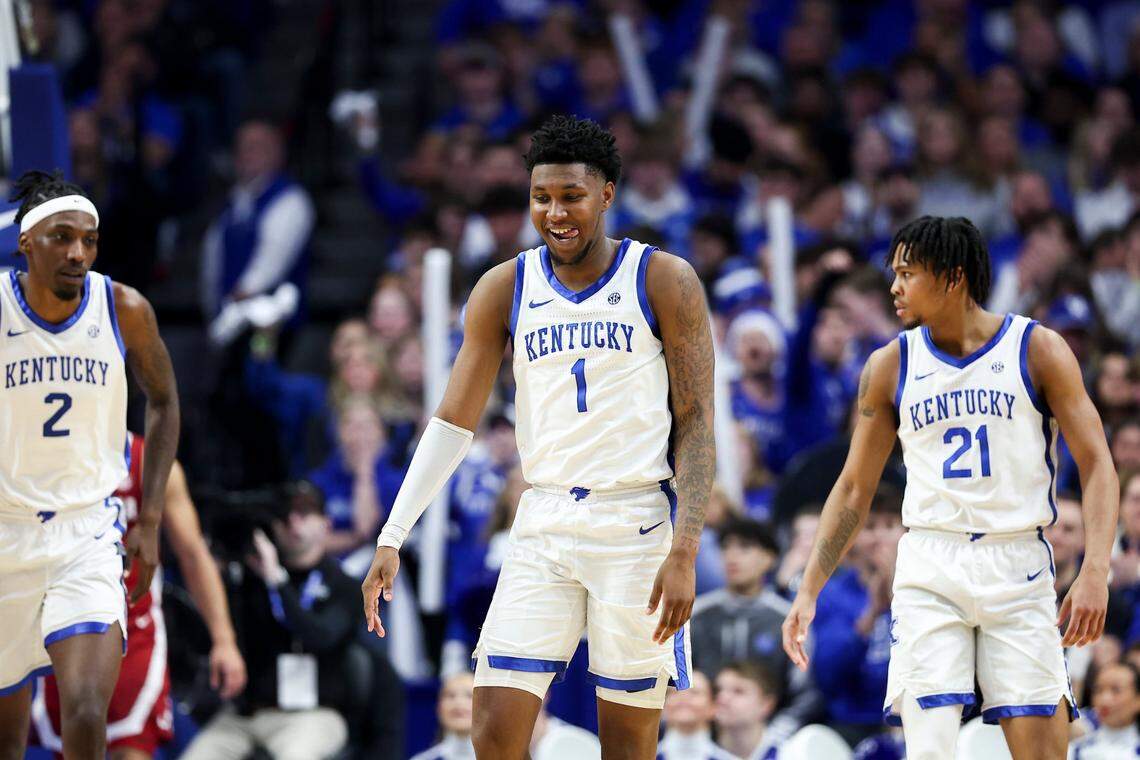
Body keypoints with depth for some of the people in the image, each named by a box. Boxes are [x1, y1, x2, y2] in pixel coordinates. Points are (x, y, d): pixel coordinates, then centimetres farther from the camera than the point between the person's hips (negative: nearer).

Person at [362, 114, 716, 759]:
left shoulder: (665, 282, -3)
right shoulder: (505, 290, 7)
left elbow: (697, 424, -4)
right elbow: (454, 421, 7)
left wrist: (684, 552, -15)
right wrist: (393, 537, -2)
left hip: (637, 524, -3)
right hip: (543, 529, 3)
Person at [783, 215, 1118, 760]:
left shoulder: (1038, 349, 0)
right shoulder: (890, 366, 7)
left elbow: (1096, 463, -2)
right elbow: (854, 488, 13)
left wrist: (1095, 572, -15)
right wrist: (808, 592, 7)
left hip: (1019, 570, -1)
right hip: (929, 573, 1)